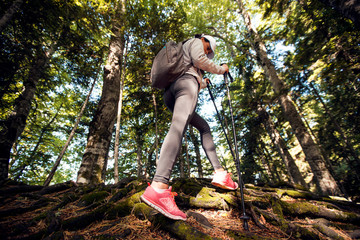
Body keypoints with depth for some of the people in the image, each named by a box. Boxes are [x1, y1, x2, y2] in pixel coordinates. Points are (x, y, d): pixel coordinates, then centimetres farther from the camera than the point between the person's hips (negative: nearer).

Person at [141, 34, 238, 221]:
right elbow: (199, 60, -2)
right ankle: (158, 187, -48)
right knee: (179, 126, -31)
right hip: (186, 81, -9)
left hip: (170, 94, 9)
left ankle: (219, 172, -1)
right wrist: (221, 69, 12)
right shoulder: (195, 42, 22)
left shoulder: (182, 52, 45)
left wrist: (202, 84, 52)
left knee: (204, 127, 11)